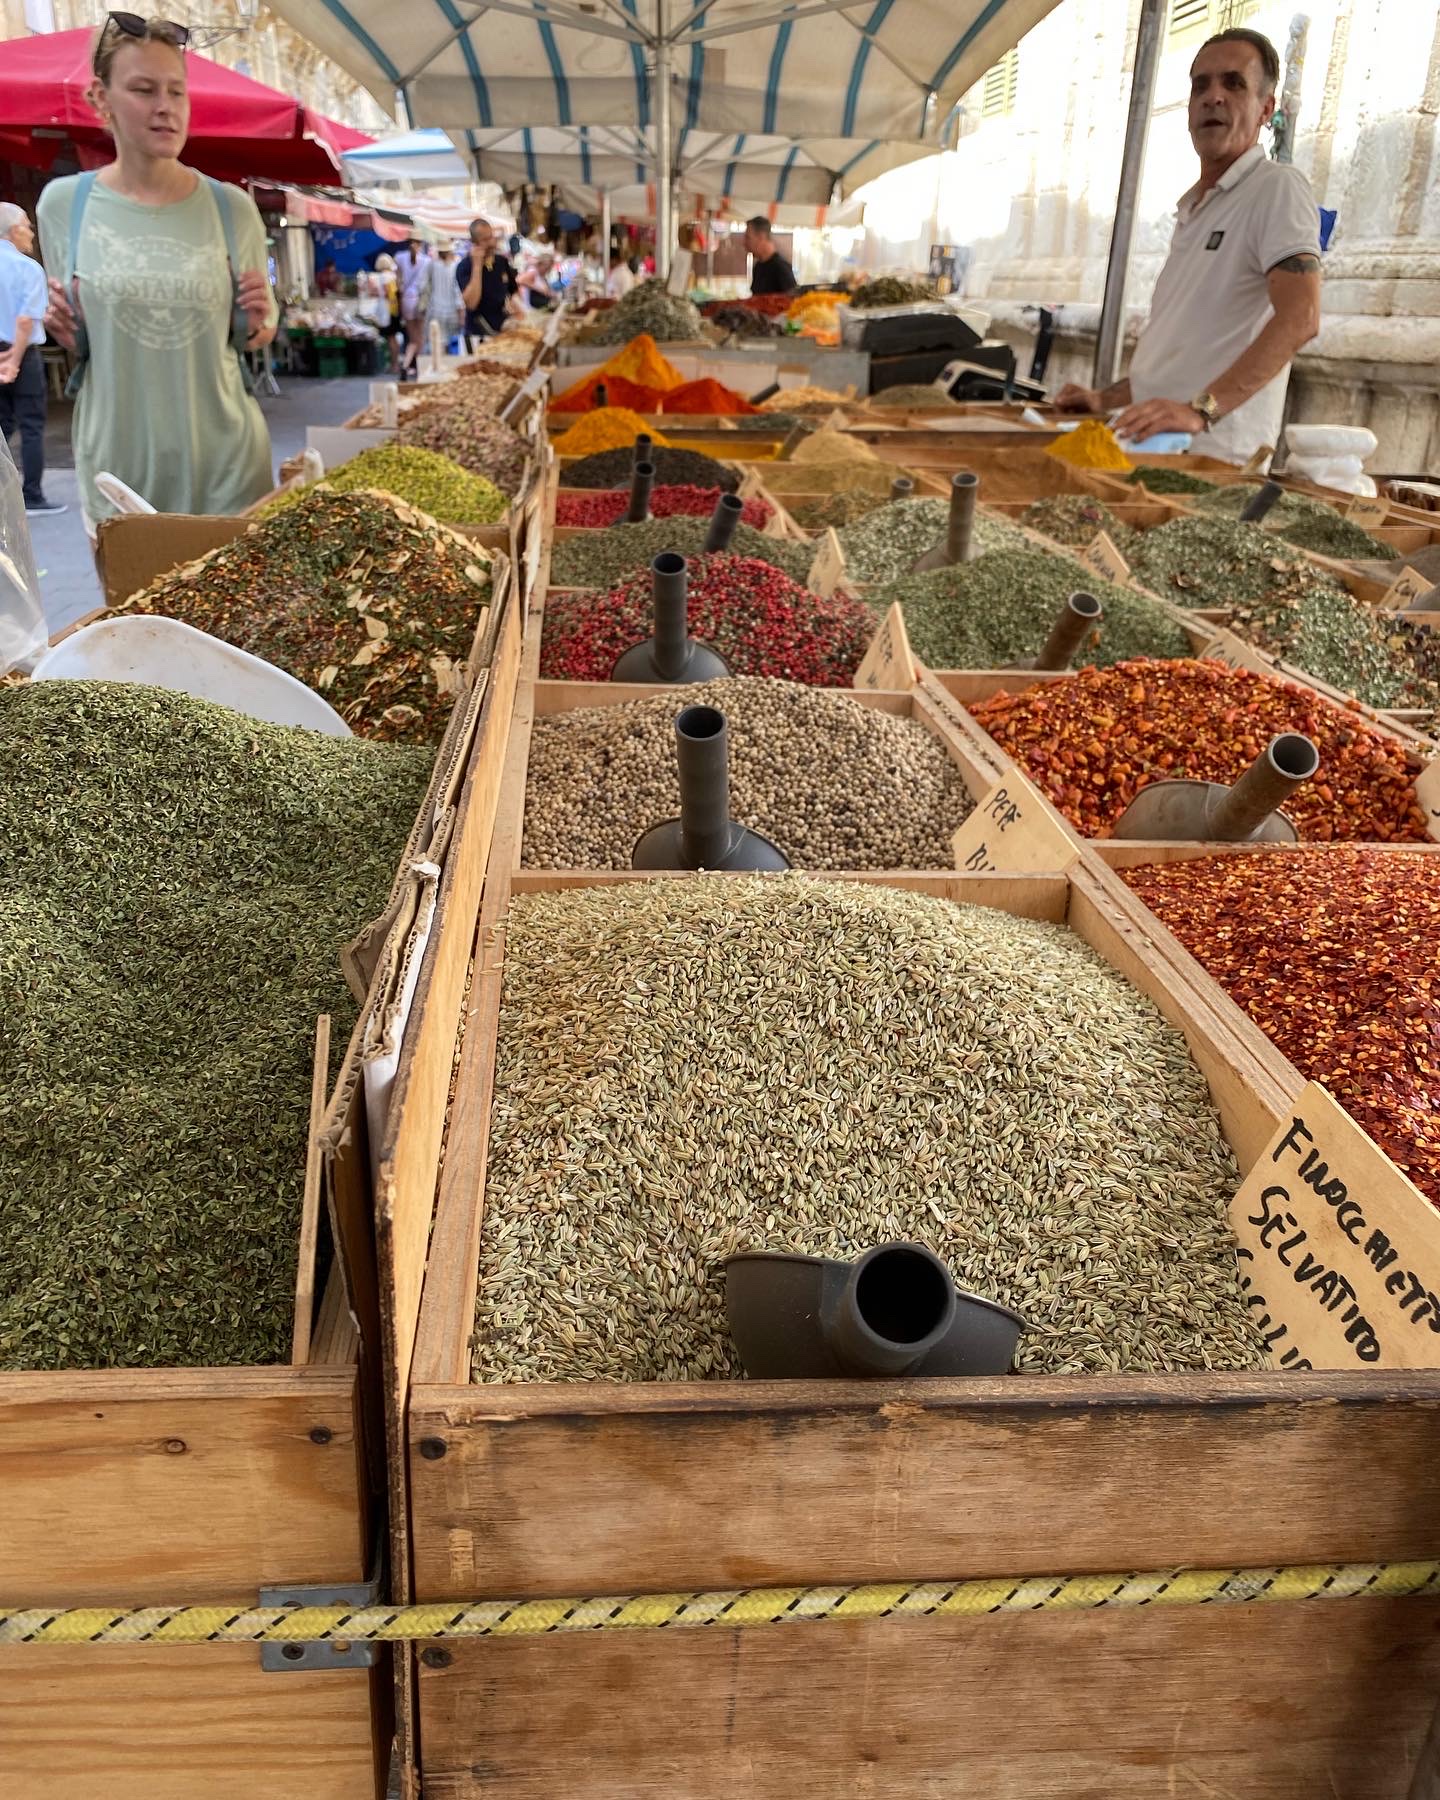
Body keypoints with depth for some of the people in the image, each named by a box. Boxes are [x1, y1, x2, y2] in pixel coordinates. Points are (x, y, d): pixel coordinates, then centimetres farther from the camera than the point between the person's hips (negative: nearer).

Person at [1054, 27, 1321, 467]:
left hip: (1214, 458, -7)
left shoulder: (1278, 187, -4)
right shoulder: (1192, 210, 23)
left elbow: (1298, 318, -19)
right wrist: (1109, 398, 15)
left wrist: (1201, 409, -29)